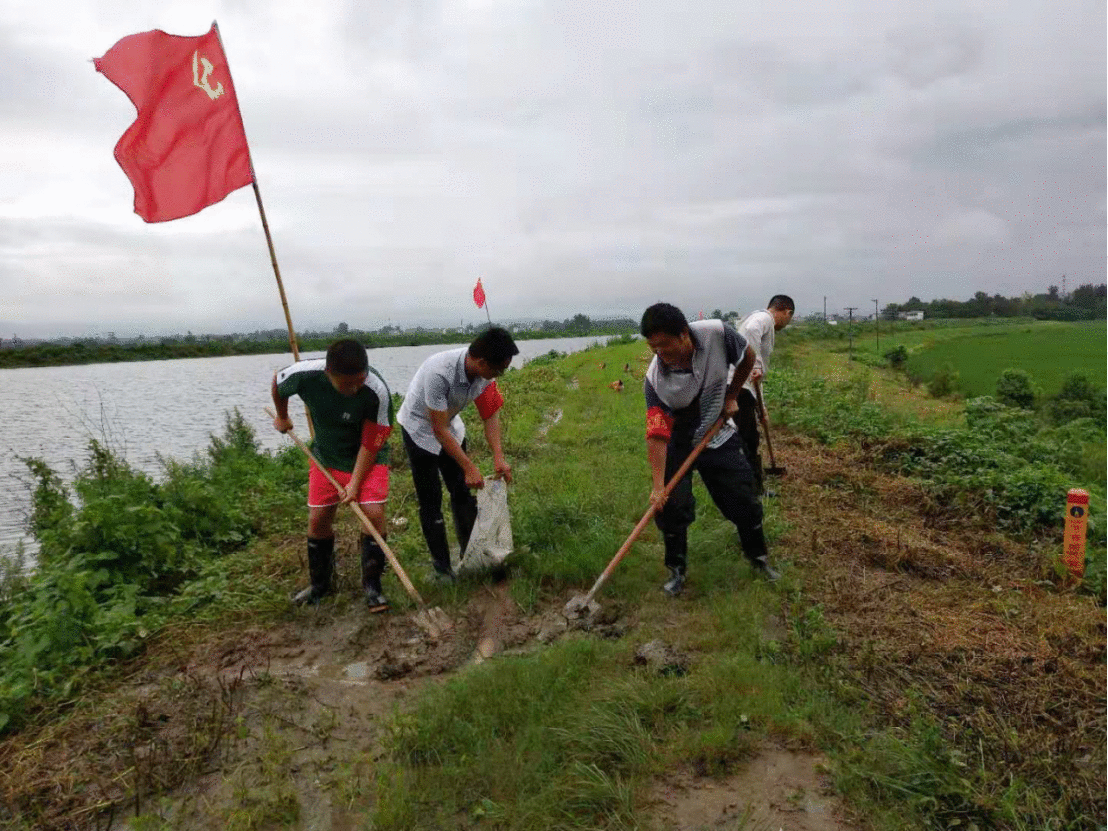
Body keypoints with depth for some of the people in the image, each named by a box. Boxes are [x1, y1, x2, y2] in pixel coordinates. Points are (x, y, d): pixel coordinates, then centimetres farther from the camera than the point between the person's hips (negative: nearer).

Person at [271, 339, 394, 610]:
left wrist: (355, 482, -22)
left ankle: (372, 585, 4)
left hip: (367, 458, -2)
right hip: (326, 455, 3)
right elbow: (277, 383, -1)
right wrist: (282, 417, 16)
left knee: (374, 514, -15)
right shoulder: (305, 374, -27)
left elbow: (370, 444, -23)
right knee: (318, 519, 4)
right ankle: (320, 584, 27)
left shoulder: (377, 391, -34)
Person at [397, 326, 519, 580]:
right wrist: (470, 468, -30)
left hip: (450, 423, 6)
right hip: (420, 428, -6)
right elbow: (439, 430, -32)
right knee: (430, 501, -2)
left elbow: (490, 414, -10)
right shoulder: (439, 372, -39)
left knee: (463, 492, 8)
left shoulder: (484, 370, -20)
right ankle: (442, 567, 10)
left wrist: (499, 457, -21)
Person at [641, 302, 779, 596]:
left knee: (744, 500, 7)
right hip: (677, 443, -2)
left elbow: (747, 357, -4)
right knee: (671, 504, -8)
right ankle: (677, 569, 15)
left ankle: (758, 557, 31)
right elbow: (657, 435, -30)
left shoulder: (717, 334, -27)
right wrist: (658, 485, -35)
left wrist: (731, 396, -2)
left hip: (718, 436, 2)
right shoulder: (655, 379, -29)